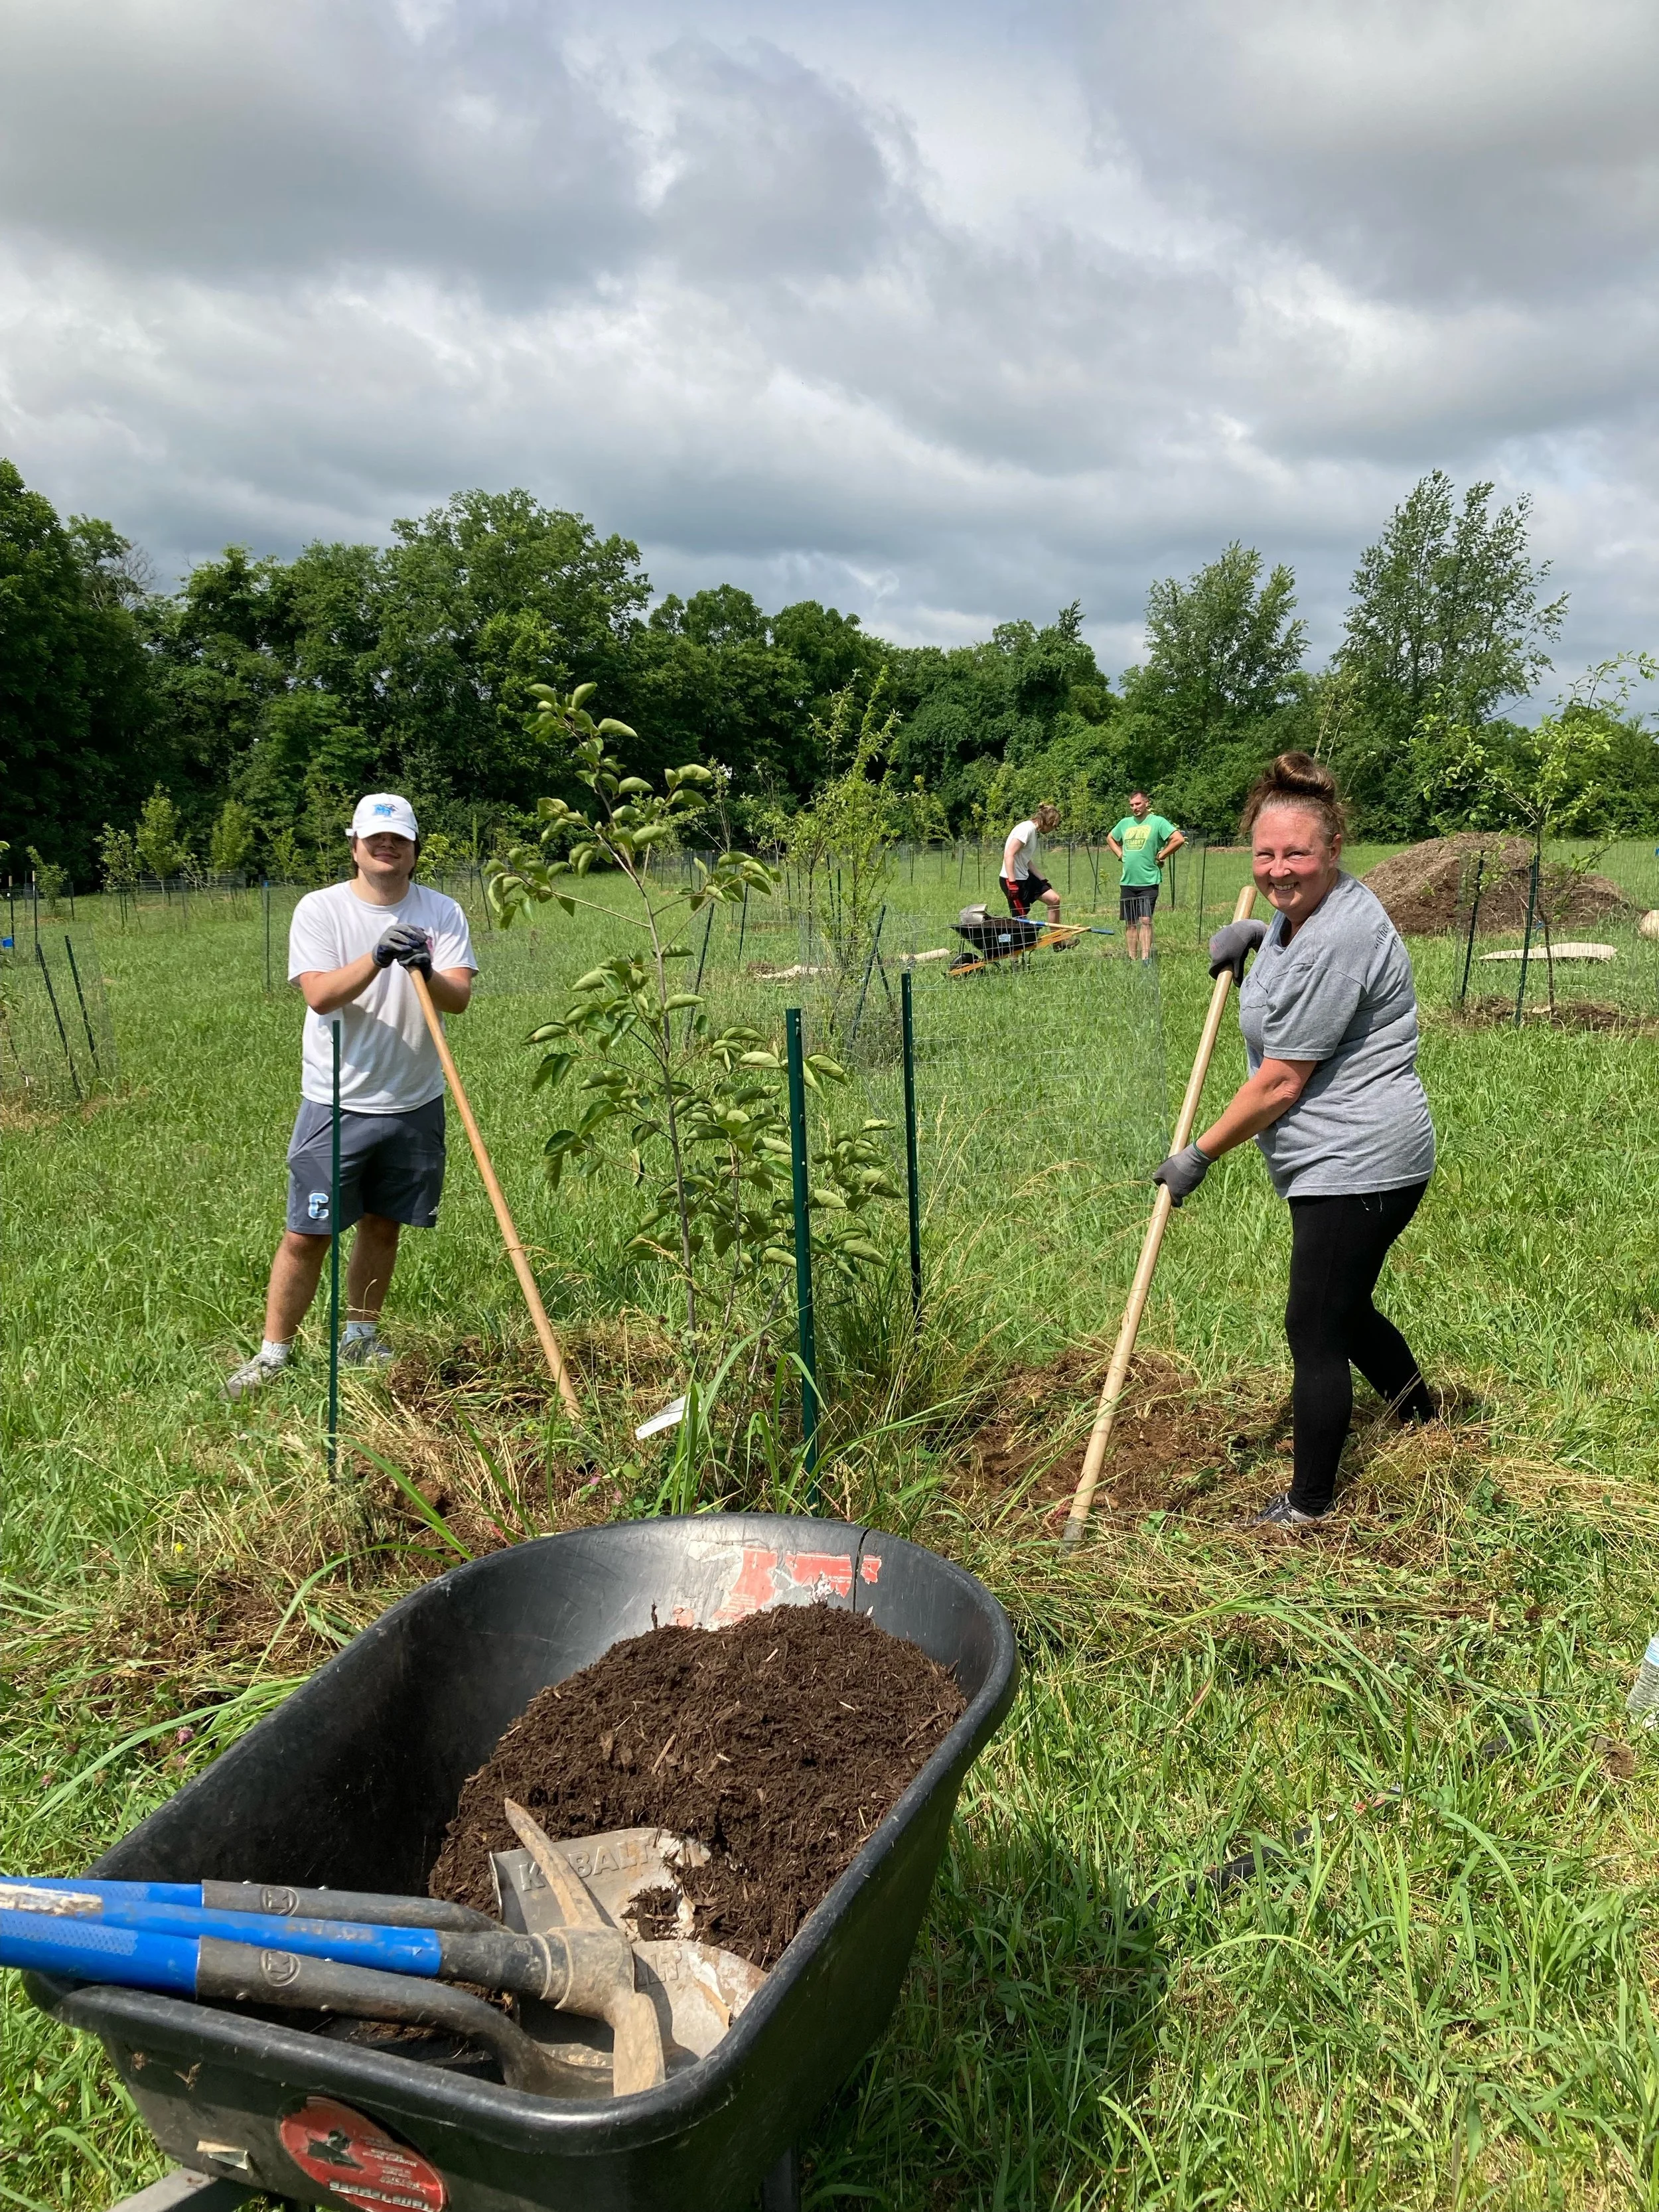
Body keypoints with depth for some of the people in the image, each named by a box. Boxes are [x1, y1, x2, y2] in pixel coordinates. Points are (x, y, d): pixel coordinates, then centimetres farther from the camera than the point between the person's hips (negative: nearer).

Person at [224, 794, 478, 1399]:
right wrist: (378, 956, -32)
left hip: (415, 1104, 3)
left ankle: (360, 1338, 31)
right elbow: (320, 995, -17)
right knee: (306, 1235, -1)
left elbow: (459, 998, -10)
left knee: (383, 1225, 14)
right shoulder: (320, 909, -4)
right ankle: (273, 1353, 12)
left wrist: (425, 972, -31)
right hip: (336, 1104, -2)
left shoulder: (443, 913, 2)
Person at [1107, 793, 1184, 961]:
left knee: (1145, 920, -13)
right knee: (1130, 923, 8)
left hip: (1149, 882, -5)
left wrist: (1161, 856, -9)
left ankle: (1146, 958, -14)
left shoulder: (1158, 822, -6)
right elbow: (1110, 838, 30)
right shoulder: (1125, 823, 11)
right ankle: (1132, 959, 16)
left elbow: (1179, 839, -15)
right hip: (1127, 882, 6)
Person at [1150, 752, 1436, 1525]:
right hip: (1343, 1163, 11)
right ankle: (1420, 1416, 47)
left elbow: (1279, 1084, -22)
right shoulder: (1306, 906, 6)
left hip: (1357, 1166, -11)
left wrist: (1197, 1157, -11)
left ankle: (1308, 1505, 13)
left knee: (1315, 1330, -1)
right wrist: (1253, 934, 11)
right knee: (1342, 1309, 25)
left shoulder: (1336, 943, -25)